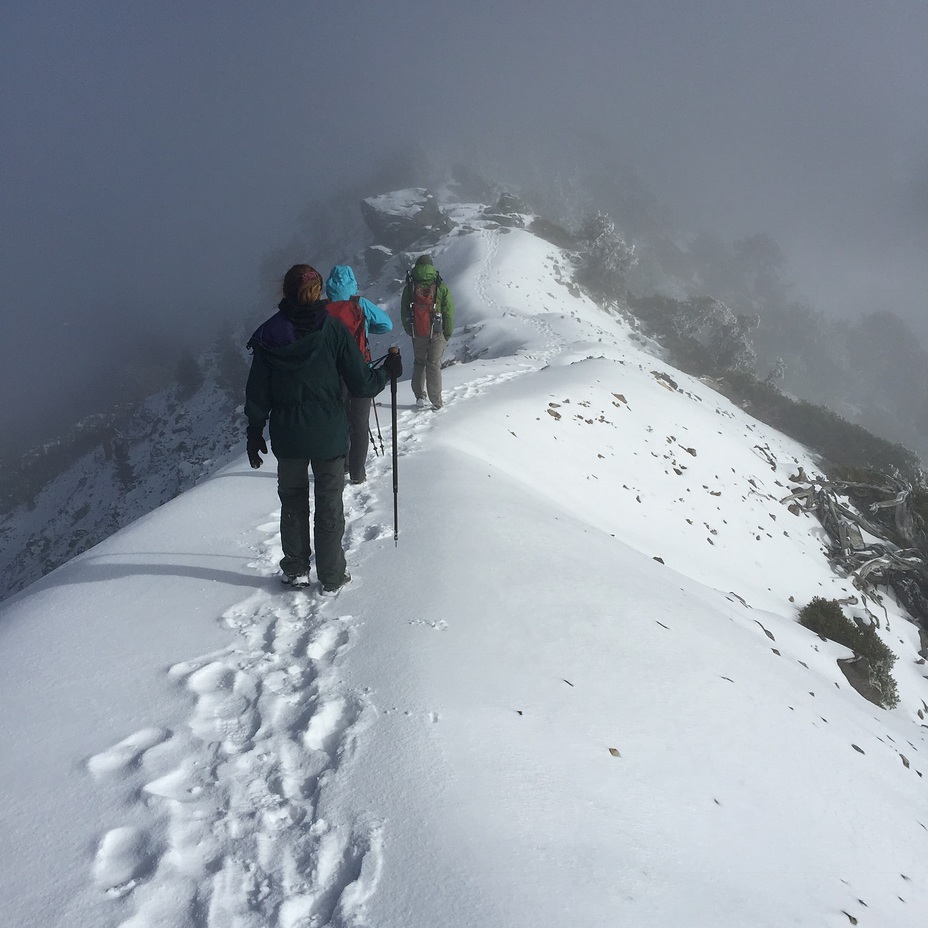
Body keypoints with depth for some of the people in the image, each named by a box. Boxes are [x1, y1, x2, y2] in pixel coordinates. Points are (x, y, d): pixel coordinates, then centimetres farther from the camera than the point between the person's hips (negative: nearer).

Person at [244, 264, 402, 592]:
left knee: (292, 503, 19)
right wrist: (388, 371, 8)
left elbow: (257, 392, -2)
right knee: (329, 507, 11)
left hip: (287, 437, 1)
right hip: (329, 435, -1)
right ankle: (332, 577, 19)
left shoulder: (269, 334, -6)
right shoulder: (333, 329, -11)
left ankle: (295, 570, 27)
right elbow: (362, 384, -11)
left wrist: (254, 434, 9)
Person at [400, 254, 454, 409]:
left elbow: (404, 313, 4)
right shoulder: (441, 286, -6)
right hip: (437, 333, -2)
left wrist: (410, 332, 16)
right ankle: (436, 402, 4)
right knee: (434, 365, 5)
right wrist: (448, 333, 5)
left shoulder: (409, 287, 0)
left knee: (419, 363, 20)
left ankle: (419, 396, 17)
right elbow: (449, 312, -5)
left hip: (417, 334, 2)